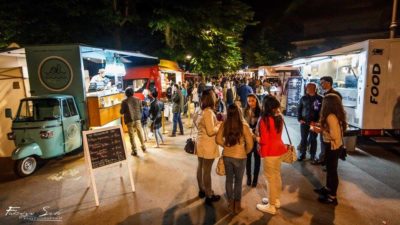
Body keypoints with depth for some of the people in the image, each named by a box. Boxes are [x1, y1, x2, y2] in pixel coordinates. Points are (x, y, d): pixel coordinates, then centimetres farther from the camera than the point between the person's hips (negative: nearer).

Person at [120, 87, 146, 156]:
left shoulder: (124, 102, -9)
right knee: (140, 134, 18)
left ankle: (135, 151, 7)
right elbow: (141, 110, 3)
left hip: (129, 120, -3)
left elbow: (121, 112, -4)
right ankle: (143, 147, 28)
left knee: (132, 136, 5)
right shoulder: (138, 100, -1)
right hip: (137, 119, 3)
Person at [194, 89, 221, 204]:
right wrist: (220, 124, -7)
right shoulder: (208, 112, -22)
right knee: (207, 170, 2)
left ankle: (202, 190, 34)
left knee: (201, 167, 18)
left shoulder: (201, 111, 7)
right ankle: (209, 195, 16)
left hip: (201, 143, 9)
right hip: (208, 145, -9)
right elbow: (211, 131, -24)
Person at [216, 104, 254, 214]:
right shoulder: (244, 125, -17)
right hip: (239, 157, -3)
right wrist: (246, 152, 4)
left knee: (229, 179, 17)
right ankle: (237, 205, 25)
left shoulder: (224, 124, -8)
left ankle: (231, 204, 30)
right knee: (238, 181, 14)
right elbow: (250, 143, -13)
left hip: (226, 156, 3)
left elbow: (218, 139, -2)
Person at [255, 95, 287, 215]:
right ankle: (276, 200, 36)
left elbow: (264, 140, -20)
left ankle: (271, 206, 16)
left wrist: (255, 137, -4)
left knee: (270, 178, 3)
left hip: (269, 152, -8)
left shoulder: (264, 119, -21)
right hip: (278, 149, 8)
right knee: (277, 175, 20)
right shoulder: (278, 117, 3)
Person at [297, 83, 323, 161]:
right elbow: (299, 109, 8)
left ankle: (313, 156, 20)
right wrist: (299, 119, -2)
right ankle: (302, 154, 22)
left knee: (313, 140, 8)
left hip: (314, 123, -2)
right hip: (304, 122, 2)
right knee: (303, 139, 9)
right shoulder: (303, 98, 3)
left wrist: (317, 121, -10)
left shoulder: (320, 99, -4)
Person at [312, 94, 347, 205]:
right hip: (333, 145, 10)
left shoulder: (331, 117, -25)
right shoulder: (336, 115, 6)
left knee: (332, 170, 2)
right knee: (330, 168, 22)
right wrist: (320, 128, 6)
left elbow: (334, 135, -27)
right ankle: (328, 188, 40)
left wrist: (320, 131, -16)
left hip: (332, 146, -10)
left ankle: (332, 197, 16)